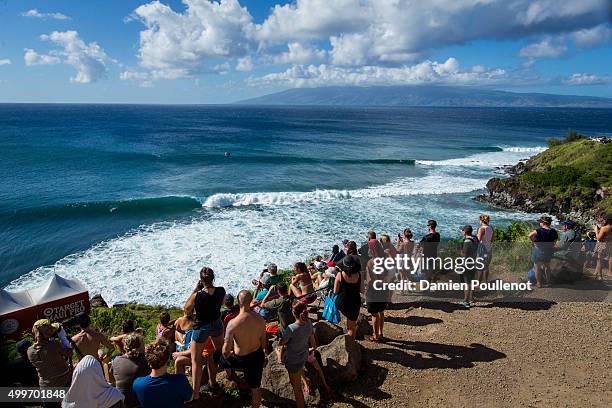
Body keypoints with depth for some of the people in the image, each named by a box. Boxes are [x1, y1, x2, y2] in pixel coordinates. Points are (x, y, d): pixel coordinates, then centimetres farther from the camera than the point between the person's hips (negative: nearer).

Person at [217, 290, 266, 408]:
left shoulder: (233, 323, -29)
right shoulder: (260, 319, -16)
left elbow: (225, 350, -23)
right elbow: (263, 342, -1)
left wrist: (226, 356, 1)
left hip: (242, 359, -3)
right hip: (258, 355, 3)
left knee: (220, 357, 28)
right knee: (256, 387, 22)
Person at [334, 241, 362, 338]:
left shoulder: (340, 275, -18)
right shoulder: (359, 275, -16)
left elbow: (335, 291, -10)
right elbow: (361, 290, -4)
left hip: (342, 303, 0)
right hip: (355, 303, 0)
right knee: (352, 327, 17)